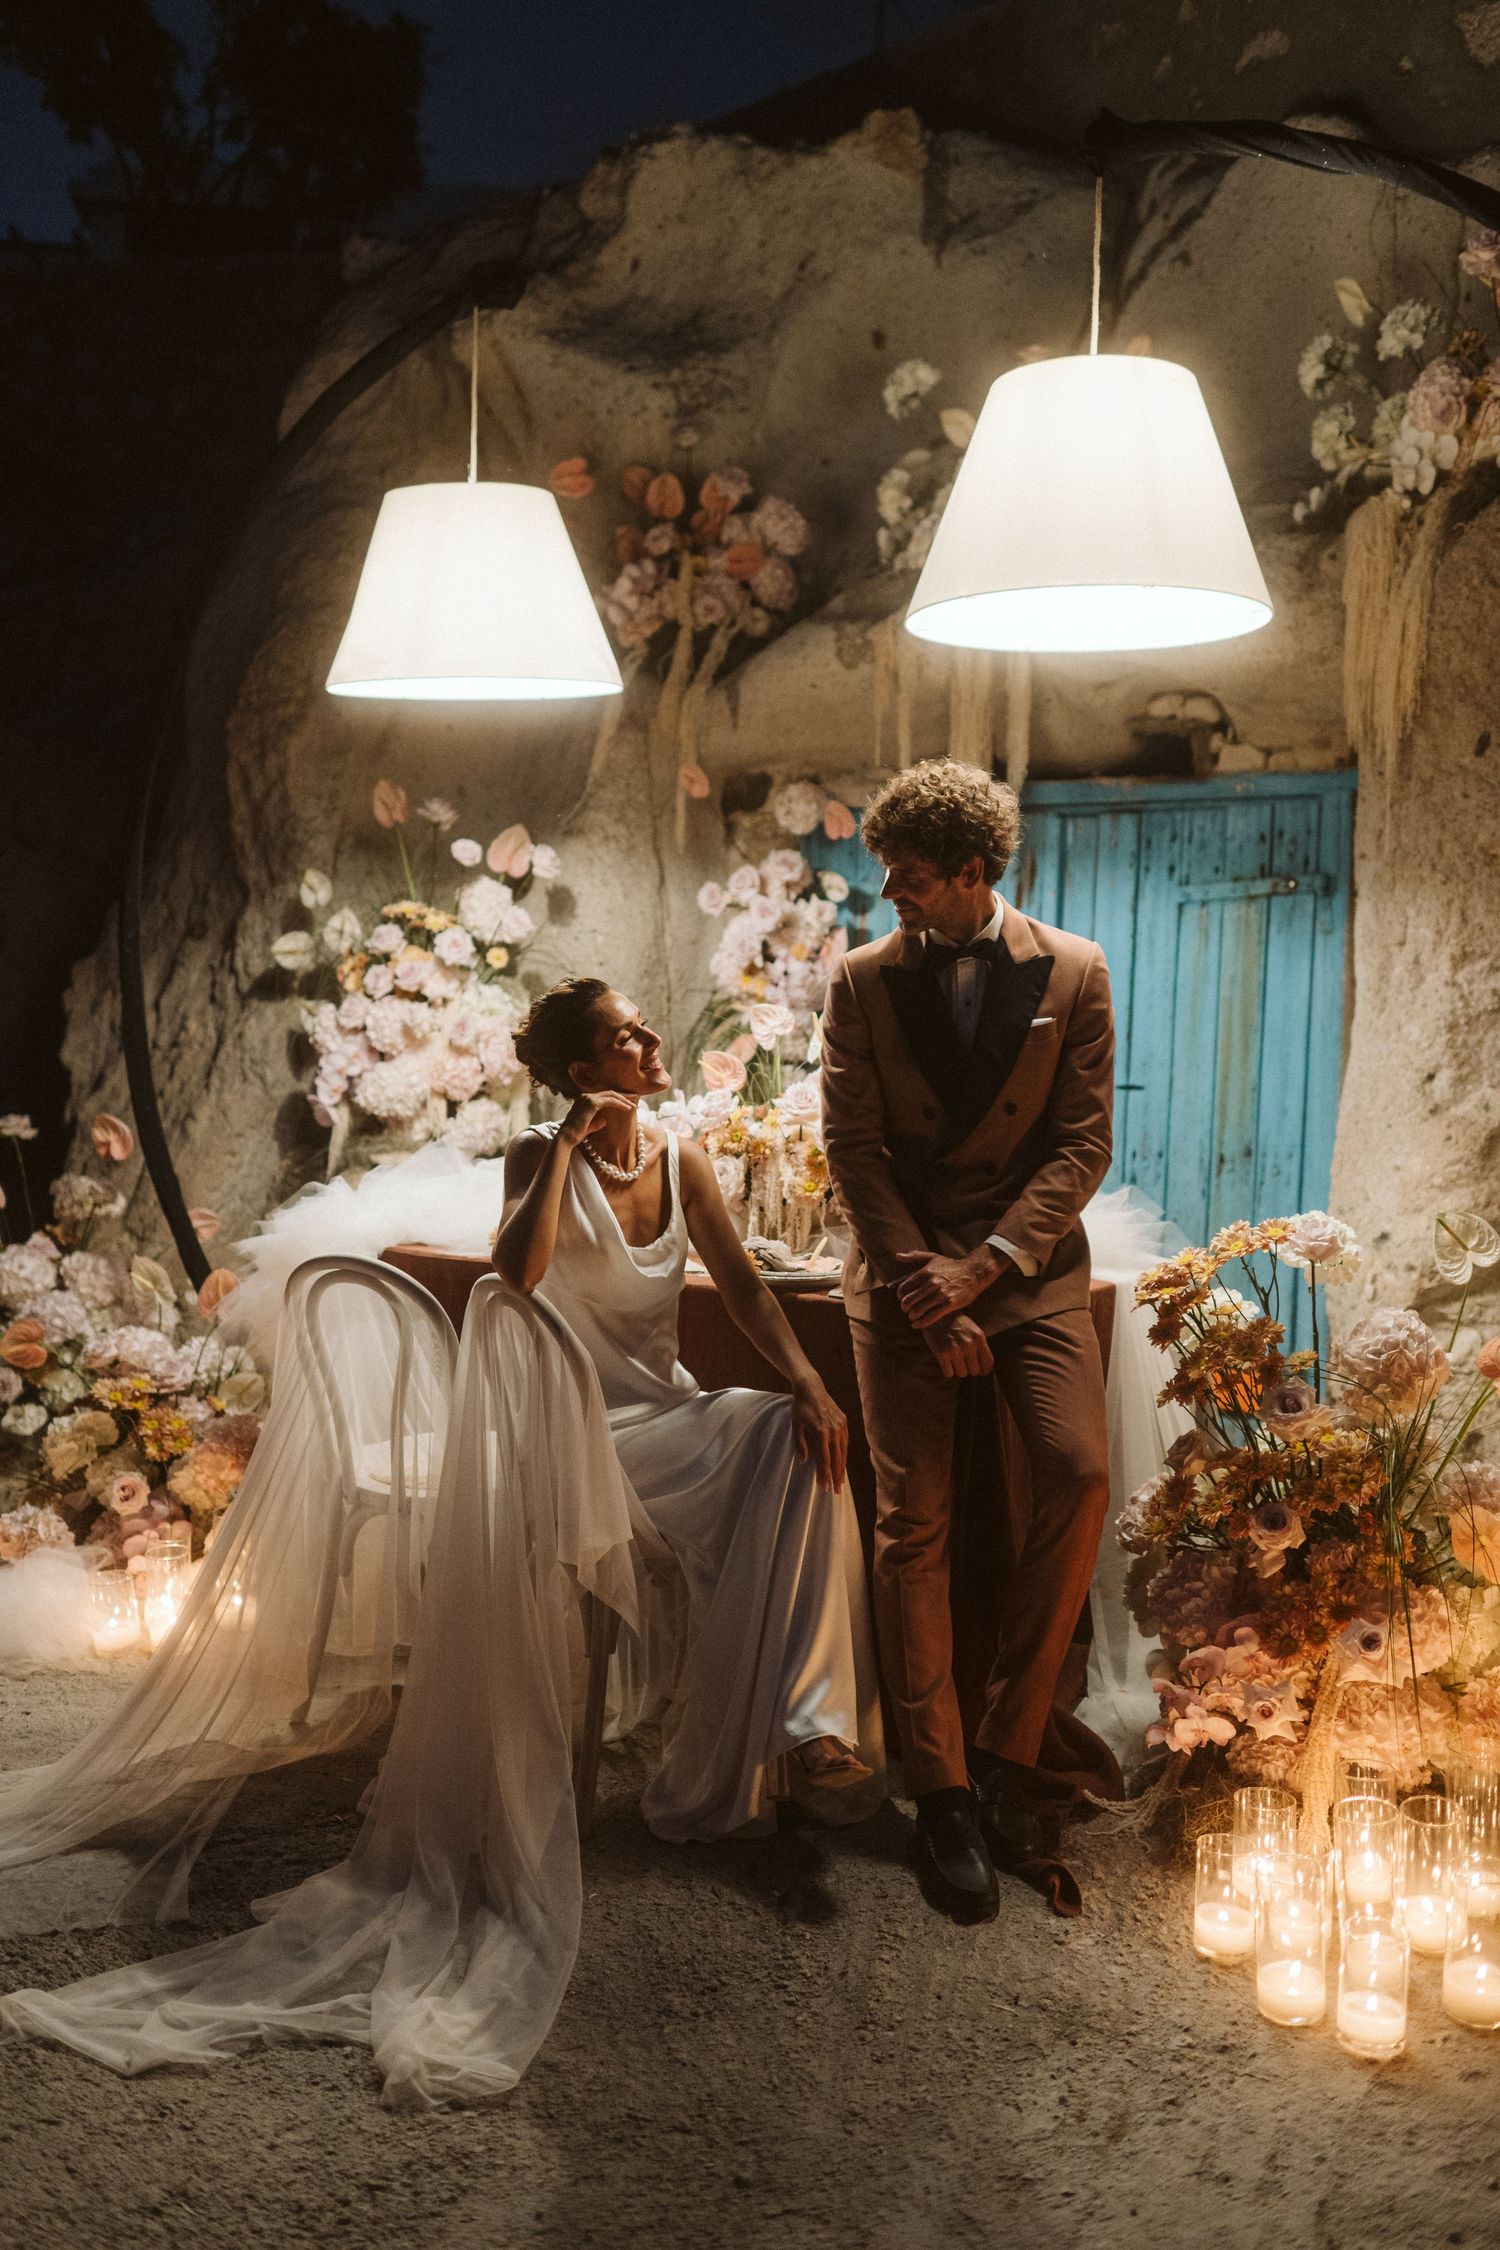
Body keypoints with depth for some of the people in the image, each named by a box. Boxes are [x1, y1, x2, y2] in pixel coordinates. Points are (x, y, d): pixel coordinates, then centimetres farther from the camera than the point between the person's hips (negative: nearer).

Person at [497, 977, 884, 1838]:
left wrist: (808, 1381, -16)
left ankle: (811, 1721, -29)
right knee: (731, 1544, -28)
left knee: (801, 1443, -25)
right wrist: (568, 1145, -23)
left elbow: (744, 1286, 1)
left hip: (665, 1404, 5)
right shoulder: (541, 1156, -7)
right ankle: (719, 1775, -14)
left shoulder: (680, 1158, 7)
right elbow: (516, 1274, -27)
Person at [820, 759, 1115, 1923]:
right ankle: (944, 1793, 4)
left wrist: (984, 1265, -13)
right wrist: (924, 1285, -9)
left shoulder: (1072, 971, 1)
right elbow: (855, 1151, 0)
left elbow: (1084, 1143, -2)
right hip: (907, 1269, 0)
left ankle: (1008, 1738, -2)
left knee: (1079, 1473, -20)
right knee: (915, 1525, -6)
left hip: (1031, 1265, 0)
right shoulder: (864, 979, 3)